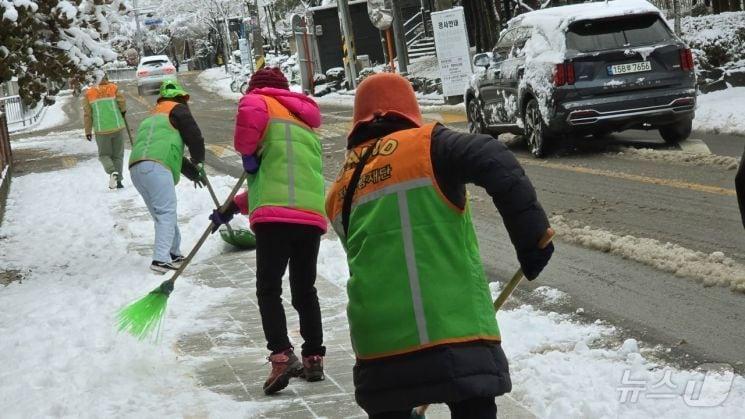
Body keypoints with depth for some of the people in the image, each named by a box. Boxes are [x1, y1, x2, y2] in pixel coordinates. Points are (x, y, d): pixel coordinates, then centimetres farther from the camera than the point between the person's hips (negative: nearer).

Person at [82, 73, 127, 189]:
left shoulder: (88, 94, 0)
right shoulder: (113, 88, -1)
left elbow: (87, 114, 1)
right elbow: (122, 101, -5)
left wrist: (88, 131, 8)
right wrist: (123, 111, 18)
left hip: (101, 130, 0)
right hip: (117, 127, 0)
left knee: (104, 154, 13)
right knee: (118, 155, 12)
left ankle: (112, 172, -15)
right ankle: (118, 180, 5)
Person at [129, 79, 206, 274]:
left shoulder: (152, 118, 36)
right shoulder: (178, 110, 13)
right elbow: (194, 136, 4)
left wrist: (192, 172, 38)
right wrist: (198, 161, 21)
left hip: (136, 168, 8)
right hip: (156, 167, -8)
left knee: (161, 214, 15)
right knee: (167, 212, -10)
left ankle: (174, 254, 17)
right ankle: (161, 259, -20)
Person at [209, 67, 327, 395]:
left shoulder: (260, 100, 10)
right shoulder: (305, 123, 31)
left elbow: (251, 112, -19)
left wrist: (247, 150, -3)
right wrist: (236, 206, 35)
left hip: (275, 215, -6)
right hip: (313, 215, 6)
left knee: (268, 288, -1)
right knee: (304, 289, 17)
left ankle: (282, 355, -15)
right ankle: (314, 358, 17)